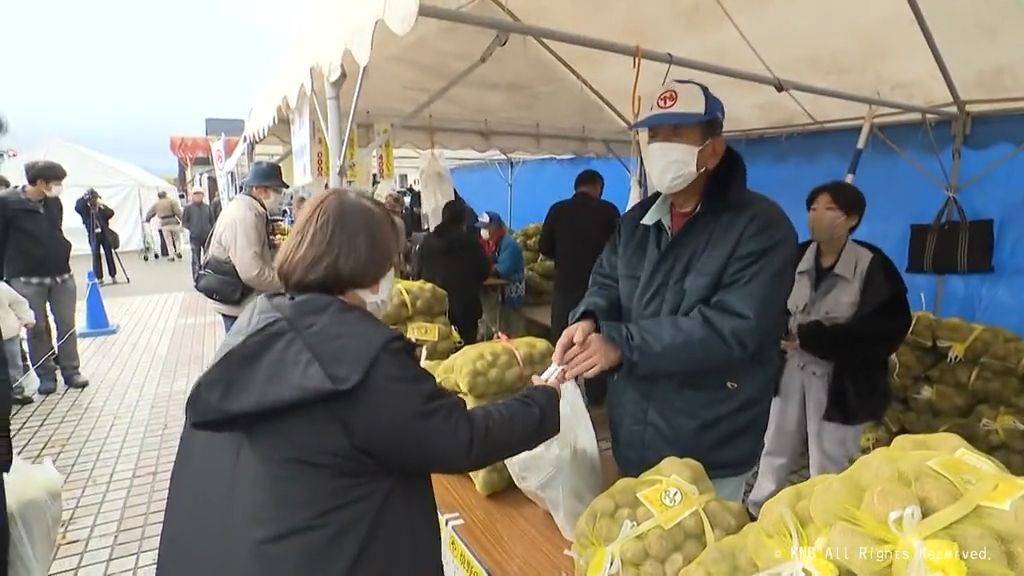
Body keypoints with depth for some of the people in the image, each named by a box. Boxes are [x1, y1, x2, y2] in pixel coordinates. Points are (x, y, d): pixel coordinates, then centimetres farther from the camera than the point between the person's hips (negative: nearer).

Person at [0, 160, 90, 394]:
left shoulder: (54, 202, 6)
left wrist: (63, 258, 14)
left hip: (61, 275, 4)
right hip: (27, 279, -4)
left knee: (67, 325, 6)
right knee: (37, 328, 5)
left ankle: (70, 370, 16)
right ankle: (46, 374, 15)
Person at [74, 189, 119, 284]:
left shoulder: (102, 207, 3)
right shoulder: (85, 208, 0)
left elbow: (111, 213, -13)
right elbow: (77, 207, -19)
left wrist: (102, 206, -26)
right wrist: (84, 198, -27)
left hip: (105, 234, 1)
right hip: (93, 235, -1)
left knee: (109, 254, 4)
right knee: (96, 256, -1)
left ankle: (113, 276, 11)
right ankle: (99, 278, 2)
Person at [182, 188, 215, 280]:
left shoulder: (207, 207, 4)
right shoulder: (188, 208, -4)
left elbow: (212, 220, 12)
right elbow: (184, 222, 1)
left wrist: (210, 231, 3)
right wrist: (192, 229, -8)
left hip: (207, 237, 3)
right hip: (195, 237, -3)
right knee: (196, 260, -1)